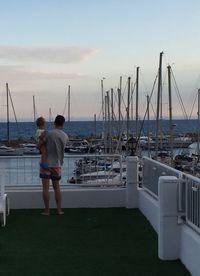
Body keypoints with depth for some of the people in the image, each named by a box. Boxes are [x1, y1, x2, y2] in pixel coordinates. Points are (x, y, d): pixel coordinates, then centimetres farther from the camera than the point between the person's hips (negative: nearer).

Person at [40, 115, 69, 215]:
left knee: (45, 187, 2)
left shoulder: (49, 134, -14)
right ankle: (59, 210, 13)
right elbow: (61, 149, 9)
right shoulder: (65, 137, 0)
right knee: (56, 187, 14)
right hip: (57, 165, 4)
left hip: (46, 164, -4)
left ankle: (46, 210, 5)